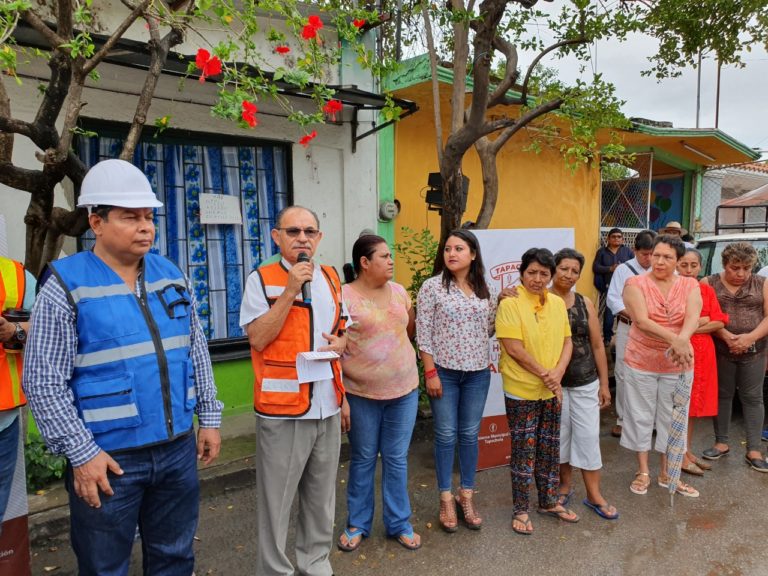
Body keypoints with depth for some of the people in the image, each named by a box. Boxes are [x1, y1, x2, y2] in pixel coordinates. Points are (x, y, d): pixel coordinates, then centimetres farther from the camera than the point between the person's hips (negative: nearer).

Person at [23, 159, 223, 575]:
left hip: (179, 450, 4)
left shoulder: (171, 276, 5)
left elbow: (197, 353, 11)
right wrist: (81, 452, -13)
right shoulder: (66, 286, -9)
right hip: (108, 458, -4)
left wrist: (208, 417, 8)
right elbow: (43, 381, -11)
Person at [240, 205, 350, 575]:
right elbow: (257, 339, -16)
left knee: (321, 496, 19)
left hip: (327, 406, 6)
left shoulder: (331, 278, 9)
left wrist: (340, 342, -2)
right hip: (282, 407, -5)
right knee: (276, 500, 6)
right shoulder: (262, 279, -7)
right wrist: (290, 291, -21)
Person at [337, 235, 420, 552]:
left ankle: (399, 523, 30)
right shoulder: (344, 296, -11)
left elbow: (411, 331, 18)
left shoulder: (399, 291, 4)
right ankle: (357, 524, 31)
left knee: (397, 459, 13)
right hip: (361, 394, -3)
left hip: (404, 390, 4)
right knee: (362, 459, 12)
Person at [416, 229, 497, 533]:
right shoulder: (432, 287, -7)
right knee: (446, 435, 6)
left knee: (470, 434, 12)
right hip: (443, 371, -3)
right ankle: (446, 498, 22)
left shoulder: (487, 289, 5)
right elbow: (423, 333, -8)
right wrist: (430, 372, -11)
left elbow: (490, 328, 11)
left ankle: (466, 496, 28)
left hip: (478, 372, 3)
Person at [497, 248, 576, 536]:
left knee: (550, 447, 17)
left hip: (552, 390, 5)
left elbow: (566, 341, 7)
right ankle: (520, 510, 21)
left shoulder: (558, 303, 5)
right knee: (523, 450, 5)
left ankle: (549, 501, 35)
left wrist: (558, 372, -10)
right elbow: (514, 348, -18)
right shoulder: (510, 303, -13)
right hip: (521, 390, -5)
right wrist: (545, 374, -15)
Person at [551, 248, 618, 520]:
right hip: (552, 383, -2)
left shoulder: (585, 303, 2)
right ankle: (566, 483, 32)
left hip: (585, 383, 2)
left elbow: (597, 345, 6)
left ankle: (594, 495, 20)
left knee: (588, 437, 6)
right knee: (559, 435, 11)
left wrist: (604, 383, 6)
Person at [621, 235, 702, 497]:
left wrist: (681, 341, -38)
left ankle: (666, 473, 29)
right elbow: (642, 321, -22)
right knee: (641, 416, 9)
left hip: (678, 364, 2)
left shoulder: (690, 286, -1)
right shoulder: (635, 284, -9)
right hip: (641, 362, -2)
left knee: (673, 418, 12)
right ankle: (643, 471, 25)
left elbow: (693, 318, -17)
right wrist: (674, 340, -36)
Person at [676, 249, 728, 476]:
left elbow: (719, 322, 0)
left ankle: (688, 451, 25)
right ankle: (682, 456, 9)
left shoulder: (707, 290, 8)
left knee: (694, 403, 13)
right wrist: (703, 319, -11)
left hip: (703, 352, 6)